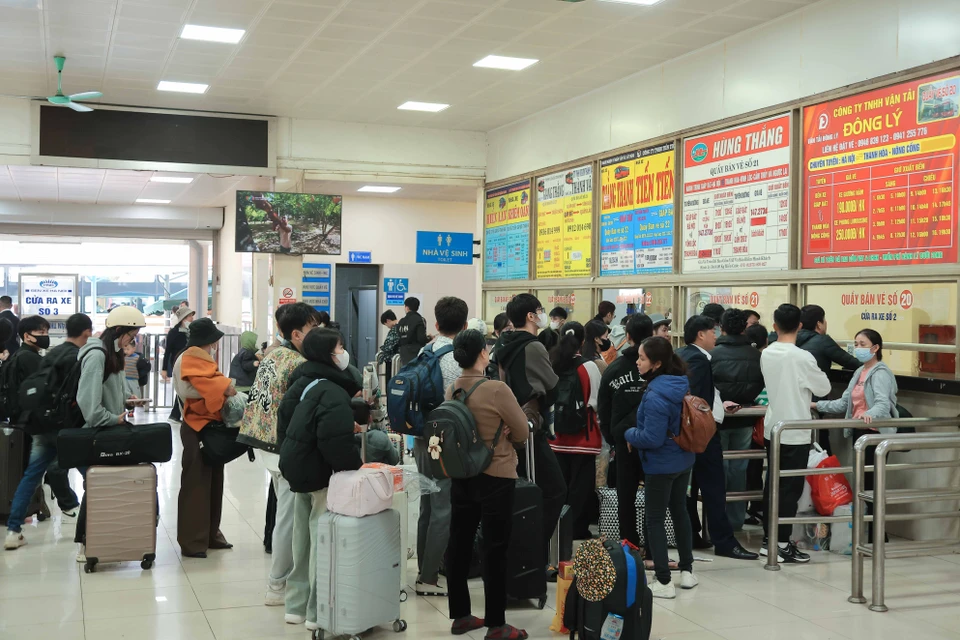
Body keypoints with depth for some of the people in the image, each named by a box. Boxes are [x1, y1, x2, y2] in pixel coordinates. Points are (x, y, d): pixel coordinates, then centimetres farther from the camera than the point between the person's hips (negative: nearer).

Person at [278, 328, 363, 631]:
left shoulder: (300, 384, 8)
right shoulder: (332, 393, -21)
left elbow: (285, 423, 15)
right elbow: (336, 442, -29)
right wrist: (355, 467, -16)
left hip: (297, 468, 9)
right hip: (322, 474, -9)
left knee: (302, 539, 17)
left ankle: (297, 605, 27)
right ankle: (318, 612, 7)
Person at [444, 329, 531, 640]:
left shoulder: (451, 391, -1)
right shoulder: (497, 389, -20)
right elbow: (523, 433, -9)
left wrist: (479, 443, 5)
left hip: (461, 475, 6)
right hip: (495, 477, -6)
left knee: (459, 544, 12)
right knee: (494, 550, 2)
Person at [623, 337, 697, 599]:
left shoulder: (655, 397, -28)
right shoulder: (682, 386, -1)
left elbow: (652, 438, -27)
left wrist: (630, 435, -9)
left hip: (661, 466, -8)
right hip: (683, 461, 8)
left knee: (655, 520, 5)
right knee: (680, 511, 22)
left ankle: (664, 582, 7)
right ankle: (687, 571, 33)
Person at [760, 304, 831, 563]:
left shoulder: (766, 354, 1)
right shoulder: (802, 357, -18)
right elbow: (824, 388, -5)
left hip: (772, 429, 6)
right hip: (795, 433, -6)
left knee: (772, 484, 13)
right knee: (791, 489, 0)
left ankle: (768, 539, 20)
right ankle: (782, 545, 3)